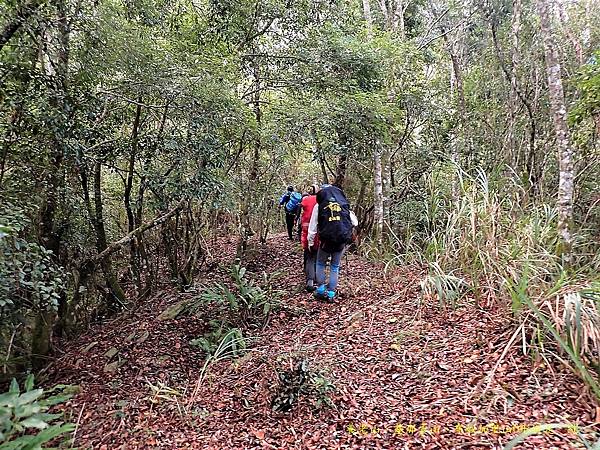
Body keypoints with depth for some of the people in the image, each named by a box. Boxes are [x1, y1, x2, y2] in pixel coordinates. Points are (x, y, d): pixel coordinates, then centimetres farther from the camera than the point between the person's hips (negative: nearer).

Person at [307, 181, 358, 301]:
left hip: (326, 240, -2)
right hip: (342, 241, 2)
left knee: (320, 264, 20)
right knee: (335, 267, 16)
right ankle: (331, 293, 17)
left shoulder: (319, 205, 1)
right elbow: (355, 223, 9)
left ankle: (321, 289, 18)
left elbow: (312, 227, 2)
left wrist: (310, 243, 11)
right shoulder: (344, 204, 7)